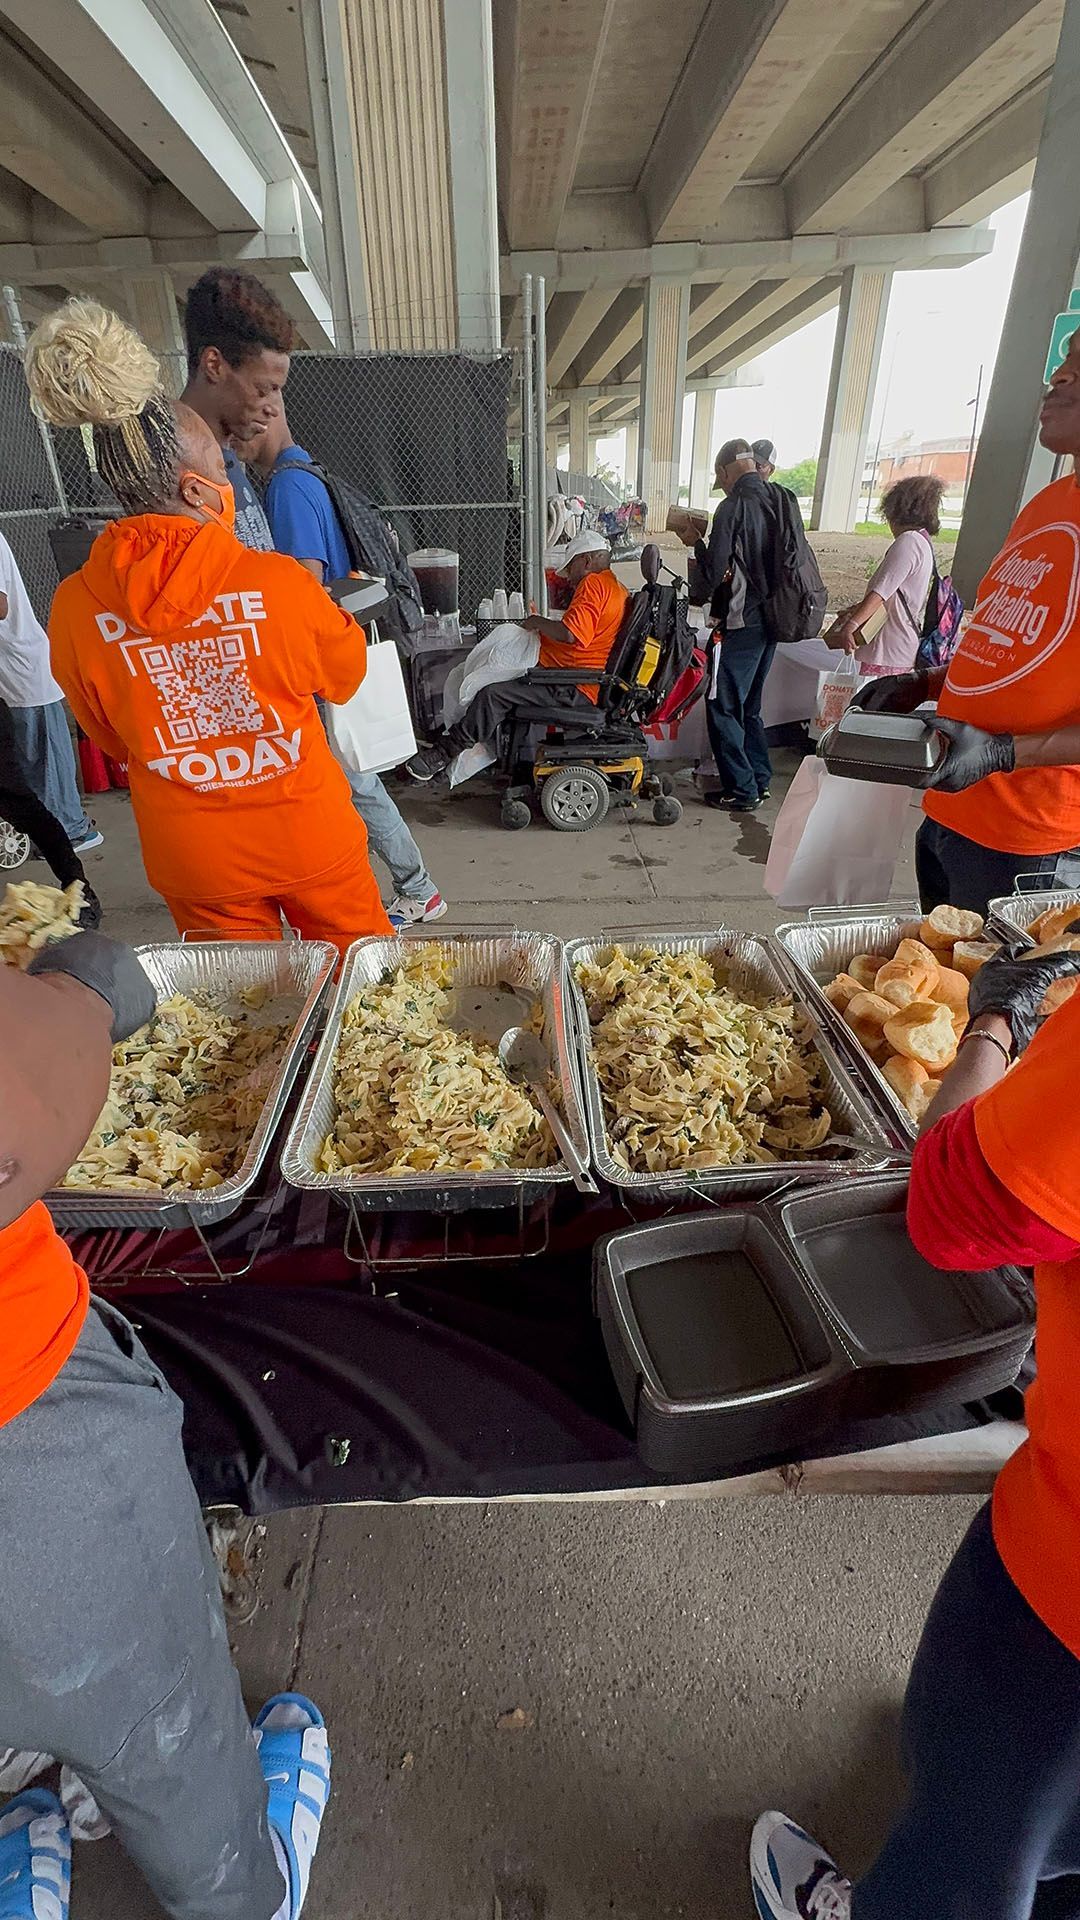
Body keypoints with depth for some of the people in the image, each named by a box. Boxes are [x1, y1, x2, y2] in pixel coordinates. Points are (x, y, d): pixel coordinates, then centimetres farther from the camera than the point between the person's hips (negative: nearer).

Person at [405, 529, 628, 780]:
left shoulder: (593, 584, -14)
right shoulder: (618, 588, 19)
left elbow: (570, 634, -27)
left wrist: (538, 622, -9)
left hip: (576, 690, -11)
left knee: (494, 694, -17)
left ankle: (444, 752, -8)